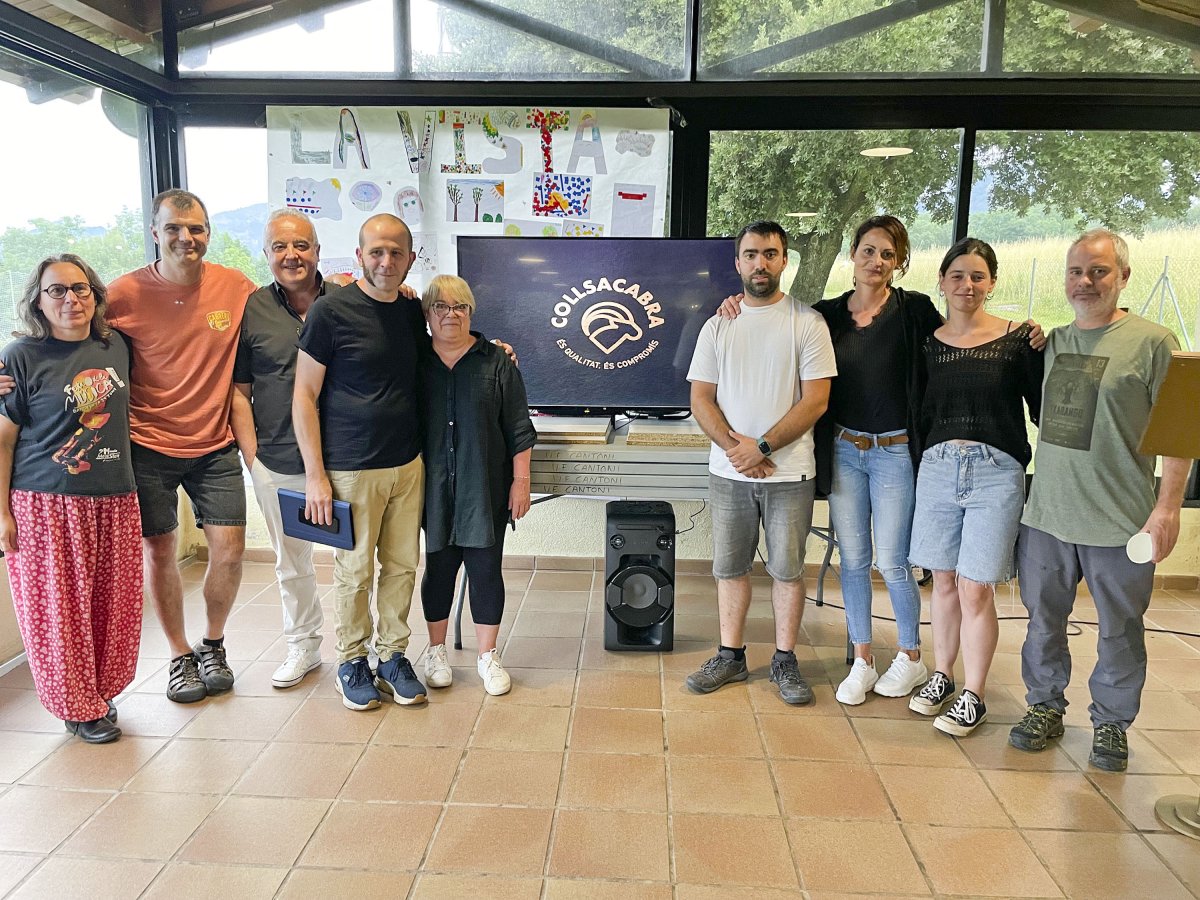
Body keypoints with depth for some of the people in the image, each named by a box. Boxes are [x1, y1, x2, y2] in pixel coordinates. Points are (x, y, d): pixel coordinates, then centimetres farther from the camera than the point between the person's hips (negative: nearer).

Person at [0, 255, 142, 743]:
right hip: (48, 504, -4)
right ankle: (79, 707, 20)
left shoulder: (115, 347, 6)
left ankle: (100, 691, 29)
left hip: (114, 498, 4)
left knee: (113, 602, 10)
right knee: (60, 606, 4)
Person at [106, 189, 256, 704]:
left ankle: (212, 644, 26)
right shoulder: (125, 294, -9)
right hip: (148, 446, -1)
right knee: (159, 550, 6)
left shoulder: (236, 288, -4)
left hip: (214, 445, 1)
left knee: (229, 547, -1)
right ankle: (179, 656, 27)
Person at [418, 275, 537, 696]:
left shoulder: (496, 361, 1)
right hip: (435, 488, 1)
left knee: (486, 567, 4)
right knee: (438, 566, 10)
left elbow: (519, 428, 0)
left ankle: (487, 654, 19)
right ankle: (437, 650, 27)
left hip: (486, 488, -1)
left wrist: (521, 480, -4)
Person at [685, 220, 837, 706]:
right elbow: (701, 398, 3)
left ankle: (785, 661, 21)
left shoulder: (807, 322, -2)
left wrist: (762, 446, -14)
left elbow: (816, 398, -8)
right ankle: (730, 657, 24)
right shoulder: (718, 325, 7)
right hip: (728, 471, 3)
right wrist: (734, 446, -12)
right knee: (730, 567, 11)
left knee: (787, 568, 6)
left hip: (789, 472, -3)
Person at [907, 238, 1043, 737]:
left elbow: (1041, 407, 2)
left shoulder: (1018, 339, -1)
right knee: (944, 581, 12)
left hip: (996, 472, -3)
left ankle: (973, 696, 14)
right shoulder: (929, 343, 7)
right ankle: (941, 675, 29)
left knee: (975, 588, -2)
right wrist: (920, 463, 6)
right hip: (937, 467, 3)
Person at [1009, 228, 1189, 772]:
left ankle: (1111, 723, 27)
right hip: (1046, 514, 4)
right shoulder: (1053, 341, 10)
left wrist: (1168, 505, -12)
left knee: (1120, 632, 10)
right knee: (1043, 620, 13)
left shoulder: (1152, 342, -6)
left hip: (1120, 521, -4)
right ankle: (1045, 707, 30)